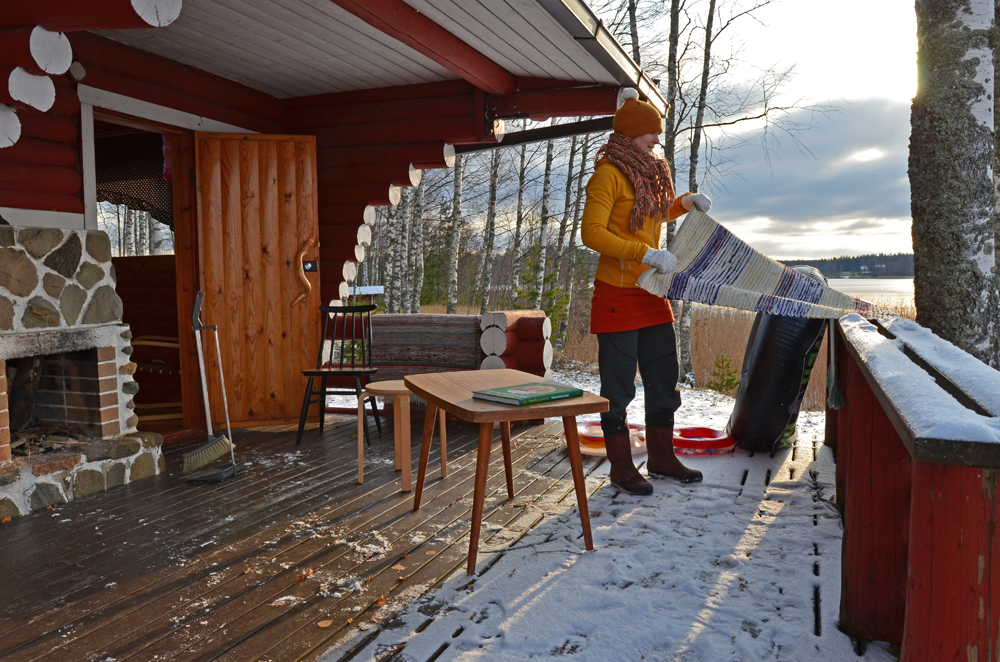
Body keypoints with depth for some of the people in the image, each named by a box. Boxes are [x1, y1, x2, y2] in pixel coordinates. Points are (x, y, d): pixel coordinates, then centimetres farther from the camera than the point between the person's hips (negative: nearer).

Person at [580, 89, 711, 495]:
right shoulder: (609, 173, -12)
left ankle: (662, 458, 27)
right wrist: (646, 254, -28)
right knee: (618, 385, 1)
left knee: (664, 379, 13)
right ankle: (621, 468, 14)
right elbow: (591, 232, -23)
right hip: (617, 295, -8)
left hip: (652, 295, 8)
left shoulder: (650, 172, 14)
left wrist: (686, 202, 13)